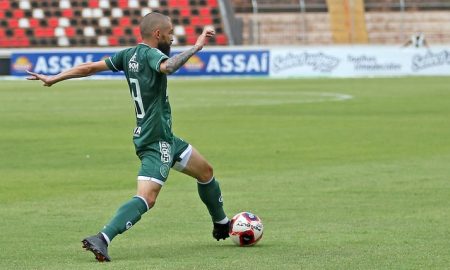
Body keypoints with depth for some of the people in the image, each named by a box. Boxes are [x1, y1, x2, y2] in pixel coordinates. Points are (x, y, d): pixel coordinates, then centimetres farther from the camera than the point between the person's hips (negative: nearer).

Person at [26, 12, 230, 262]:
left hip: (165, 137, 10)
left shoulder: (129, 55, 8)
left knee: (205, 171, 25)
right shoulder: (150, 54, -16)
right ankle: (102, 239, -28)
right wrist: (196, 47, -35)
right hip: (155, 140, -10)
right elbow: (168, 66, -40)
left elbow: (90, 67, 8)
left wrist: (53, 79, 14)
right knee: (146, 198, -18)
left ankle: (222, 225, 42)